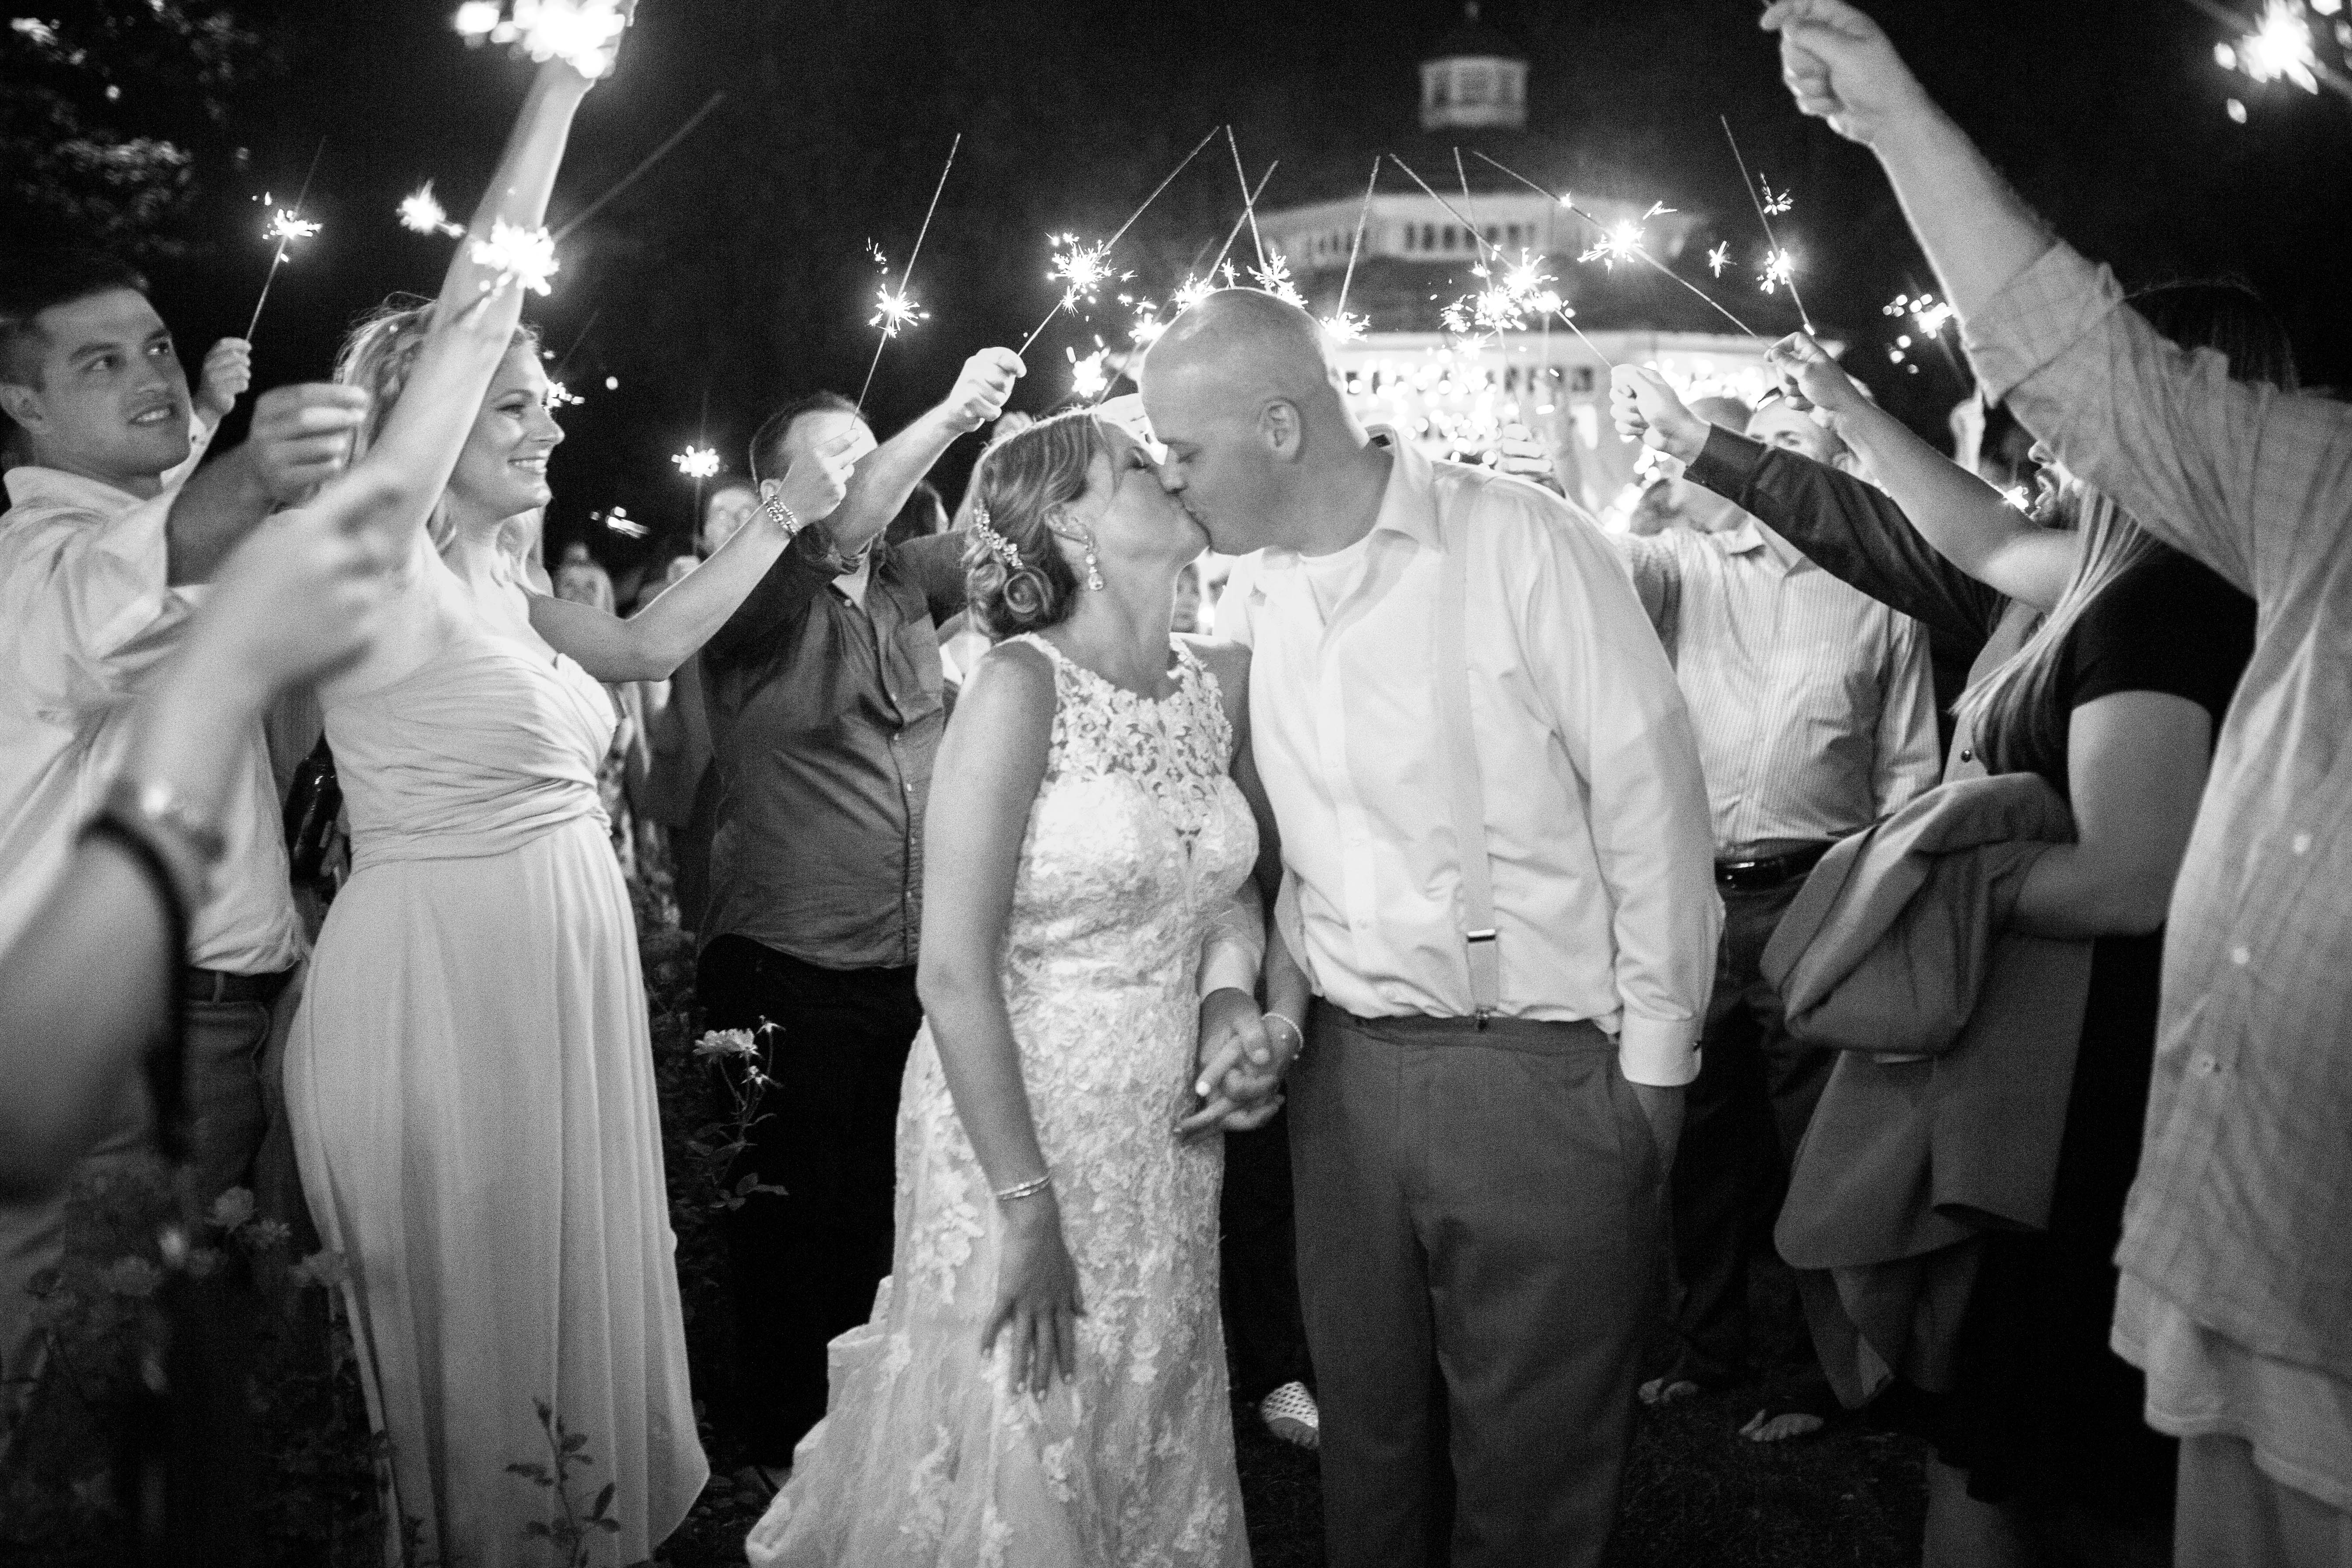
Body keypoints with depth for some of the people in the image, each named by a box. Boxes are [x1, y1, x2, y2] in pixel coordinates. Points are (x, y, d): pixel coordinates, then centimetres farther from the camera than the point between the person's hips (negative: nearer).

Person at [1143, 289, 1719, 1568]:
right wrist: (1282, 990, 2)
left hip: (1544, 1077, -5)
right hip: (1345, 1070, 5)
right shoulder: (1248, 601, 7)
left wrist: (1654, 1060, -8)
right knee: (1366, 1433, 16)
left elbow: (1651, 799, -9)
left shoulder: (1519, 543, -11)